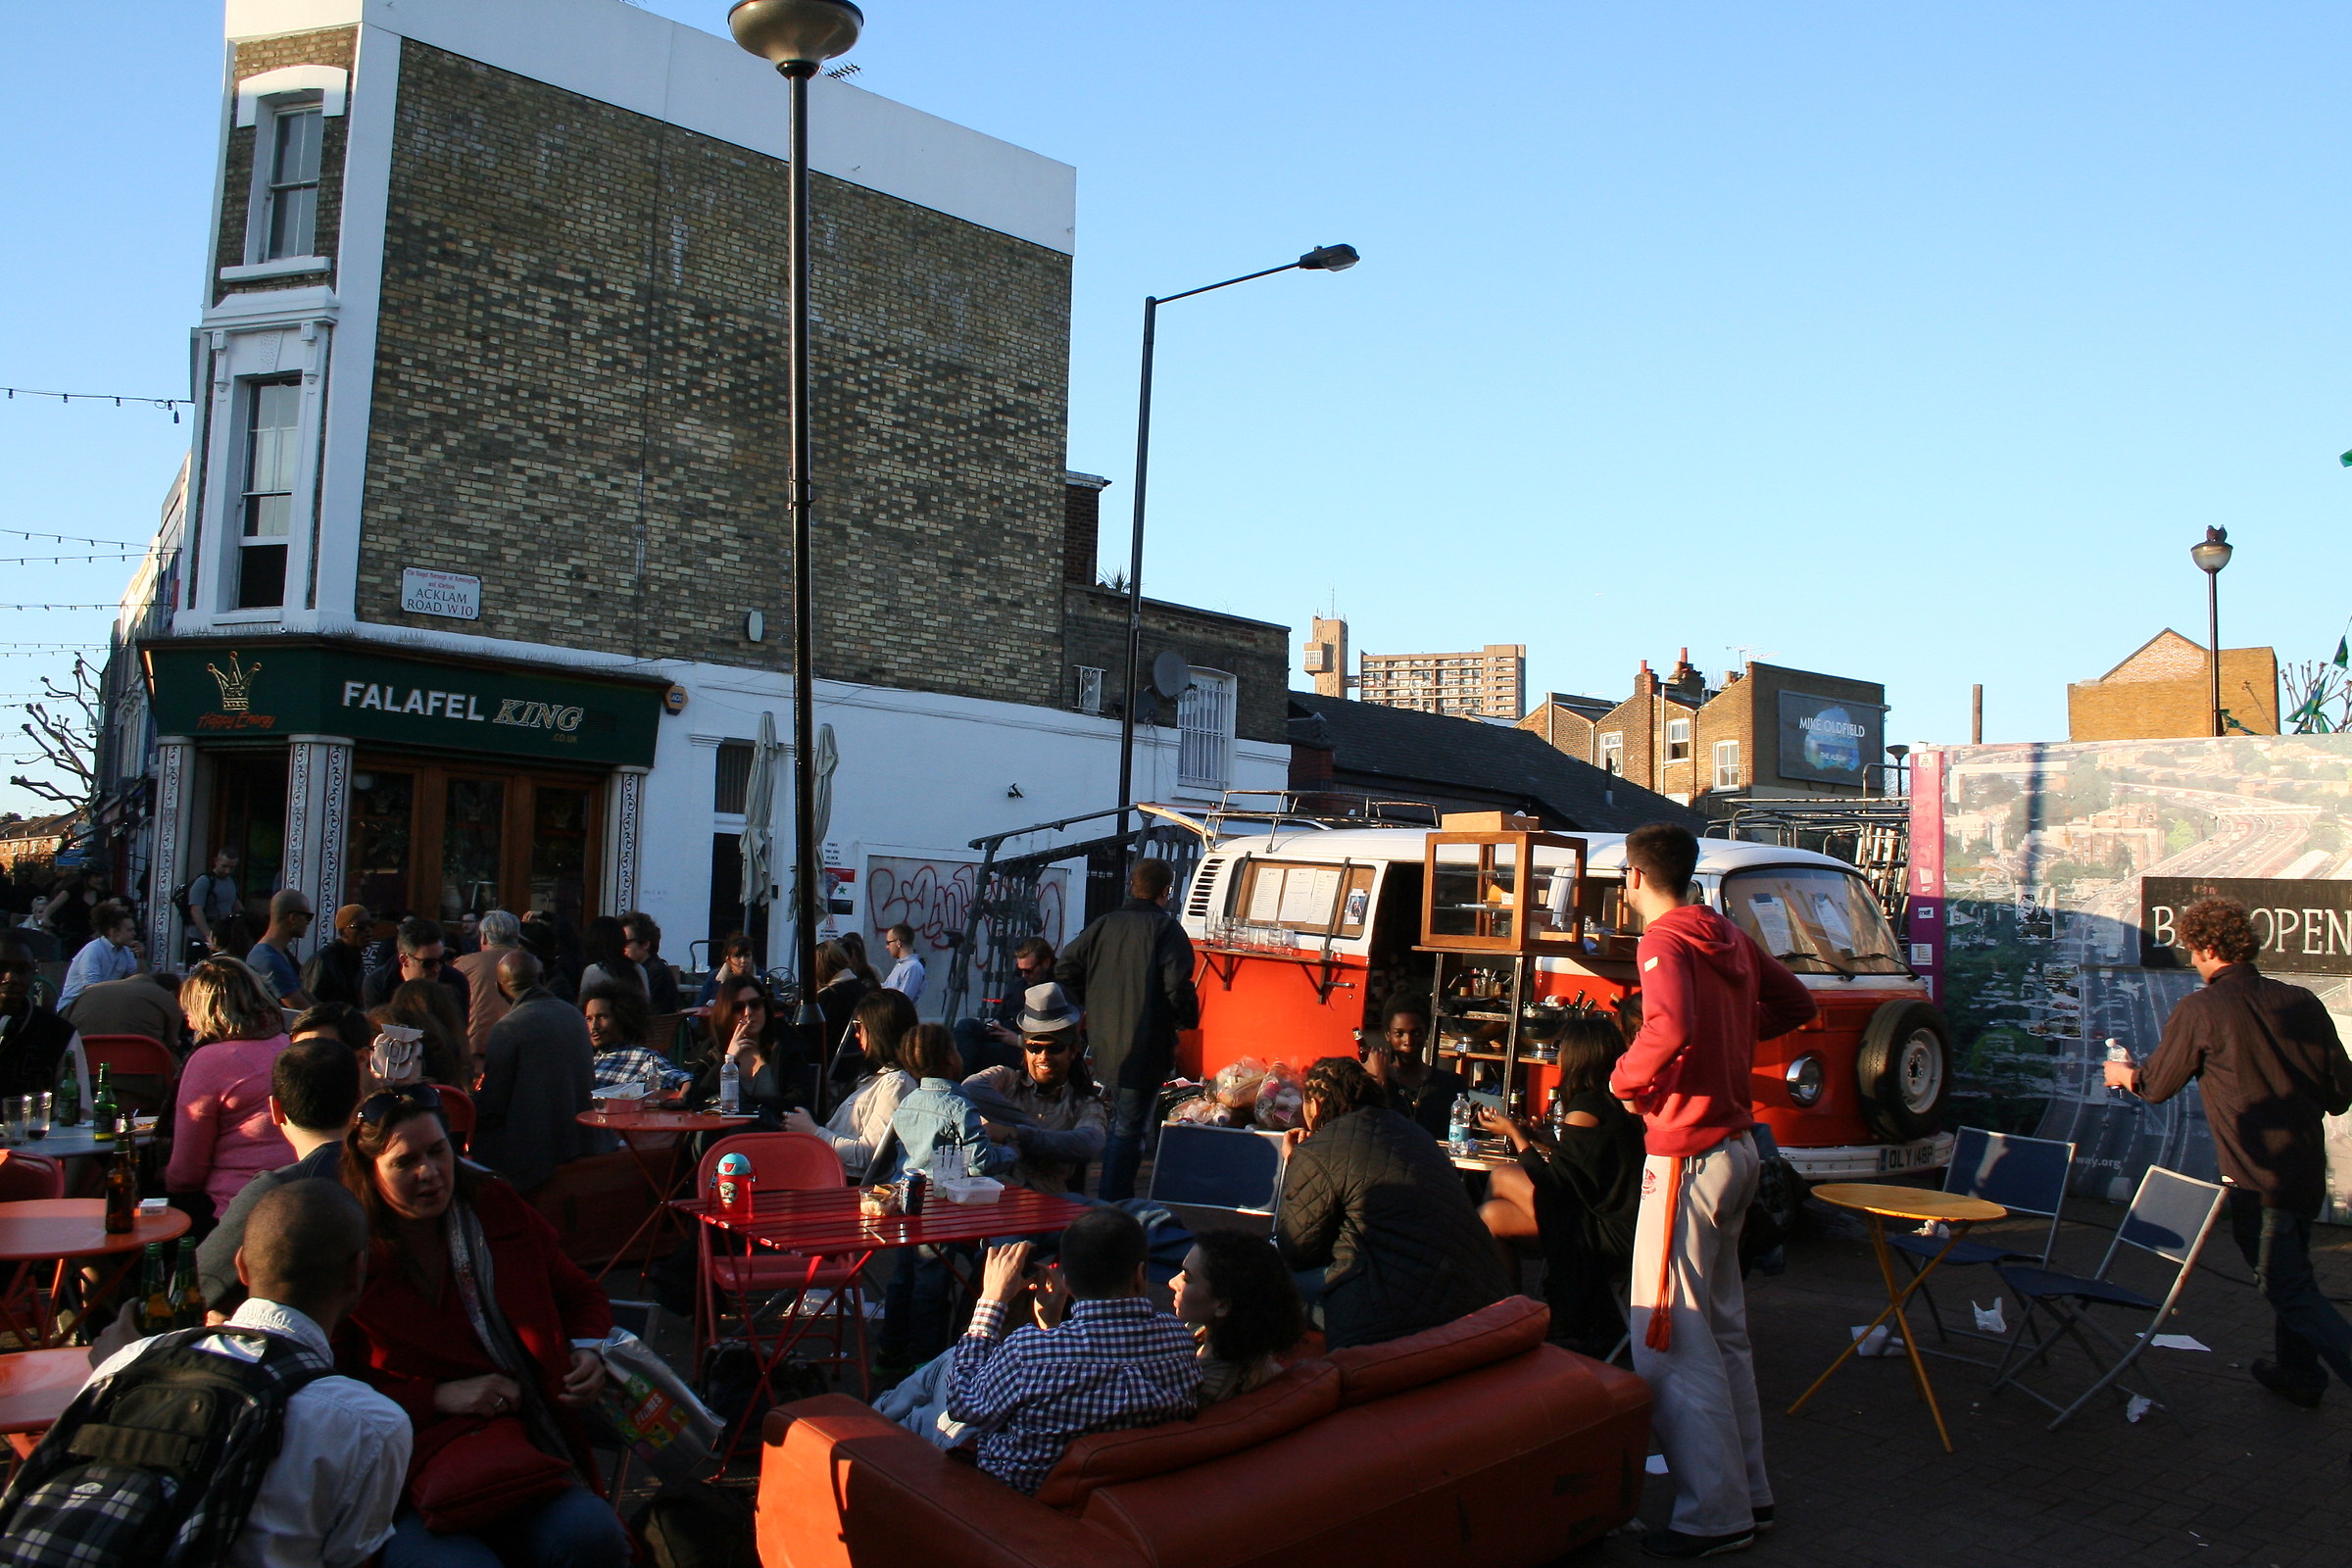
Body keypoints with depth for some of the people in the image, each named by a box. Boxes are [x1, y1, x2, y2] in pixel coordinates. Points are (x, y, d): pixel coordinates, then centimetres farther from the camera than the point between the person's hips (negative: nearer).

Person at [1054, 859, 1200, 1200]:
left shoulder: (1103, 925, 7)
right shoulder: (1165, 928, -10)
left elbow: (1065, 970, 8)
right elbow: (1177, 986, -19)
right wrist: (1187, 1019, 0)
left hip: (1104, 1045, 7)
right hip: (1144, 1047, -7)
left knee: (1123, 1122, 23)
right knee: (1130, 1129, -1)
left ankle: (1113, 1198, 31)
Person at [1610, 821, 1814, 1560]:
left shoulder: (1664, 940, -16)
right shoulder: (1729, 937, 10)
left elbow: (1672, 1026, -34)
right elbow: (1795, 1003, 23)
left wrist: (1626, 1078, -18)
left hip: (1687, 1157, -9)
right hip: (1738, 1145, 9)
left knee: (1669, 1340, -2)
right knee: (1723, 1328, 19)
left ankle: (1713, 1515, 5)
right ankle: (1747, 1490, 29)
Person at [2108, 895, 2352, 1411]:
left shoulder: (2200, 1010, -14)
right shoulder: (2301, 1001, -1)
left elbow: (2156, 1086, -3)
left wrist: (2123, 1074, 19)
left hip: (2256, 1178, -7)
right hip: (2308, 1170, 7)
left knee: (2290, 1291, 2)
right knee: (2291, 1271, 24)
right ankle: (2297, 1372, 39)